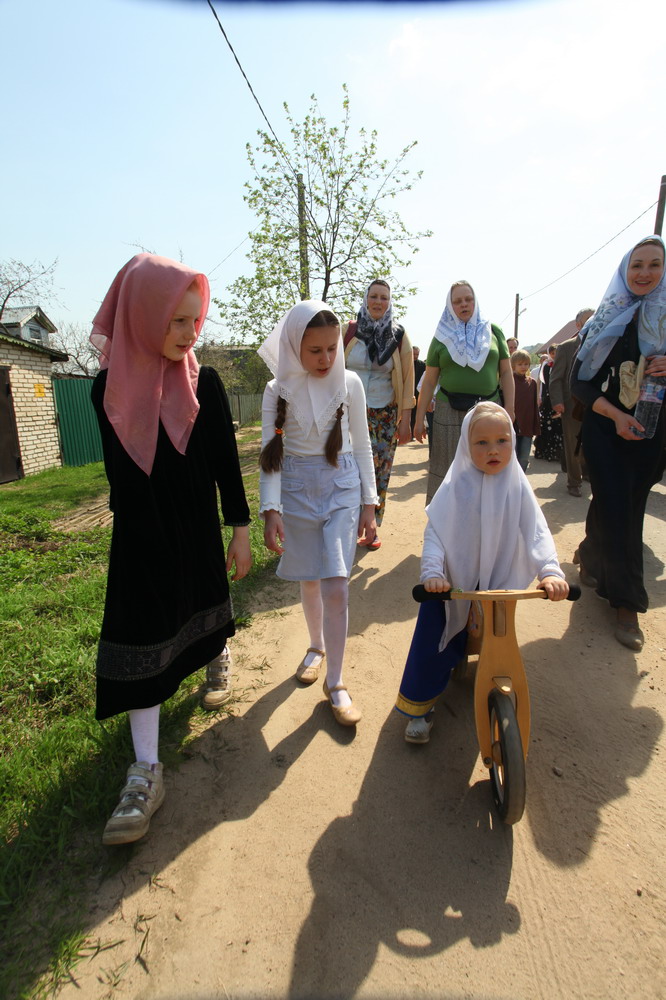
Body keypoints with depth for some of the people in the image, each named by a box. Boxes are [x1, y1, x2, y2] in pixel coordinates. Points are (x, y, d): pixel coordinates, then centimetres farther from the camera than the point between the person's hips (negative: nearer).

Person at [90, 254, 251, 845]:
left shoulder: (204, 382, -8)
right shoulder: (110, 387, -6)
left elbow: (226, 463, -6)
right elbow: (119, 467, 4)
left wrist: (240, 529, -6)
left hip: (197, 528, 0)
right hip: (138, 535, 1)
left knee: (205, 604, 20)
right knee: (140, 639, 1)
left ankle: (217, 645, 58)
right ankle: (146, 772, 11)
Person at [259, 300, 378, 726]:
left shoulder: (350, 383, -1)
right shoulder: (279, 390, -2)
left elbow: (362, 445, 5)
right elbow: (271, 452, -3)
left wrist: (369, 503, 3)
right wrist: (271, 508, -12)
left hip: (342, 487, 0)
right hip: (296, 489, 1)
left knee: (336, 585, -8)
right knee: (309, 580, 13)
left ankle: (335, 682, 8)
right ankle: (317, 646, 41)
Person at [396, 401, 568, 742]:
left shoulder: (517, 486, -8)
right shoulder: (456, 485, -14)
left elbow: (537, 532, -14)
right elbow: (435, 531, -18)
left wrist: (550, 571, -30)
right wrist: (432, 572, -33)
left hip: (500, 586, 2)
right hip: (452, 585, -2)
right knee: (432, 646, 1)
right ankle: (418, 708, 21)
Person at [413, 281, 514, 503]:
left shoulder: (493, 331, 10)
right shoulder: (442, 337, 8)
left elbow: (506, 372, 8)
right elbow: (429, 380, 6)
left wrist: (509, 408, -2)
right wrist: (419, 419, 2)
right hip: (450, 411, -1)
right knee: (447, 471, 3)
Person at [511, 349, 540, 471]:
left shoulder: (532, 382, 8)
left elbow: (535, 405, 10)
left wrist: (536, 427, 7)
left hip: (527, 427, 4)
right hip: (512, 426, -4)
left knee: (524, 458, 9)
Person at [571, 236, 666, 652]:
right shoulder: (608, 321, 1)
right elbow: (580, 382, -2)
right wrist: (615, 415, -16)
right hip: (604, 427, -2)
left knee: (630, 506, 7)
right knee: (616, 505, -9)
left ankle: (590, 555, 35)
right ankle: (627, 601, 2)